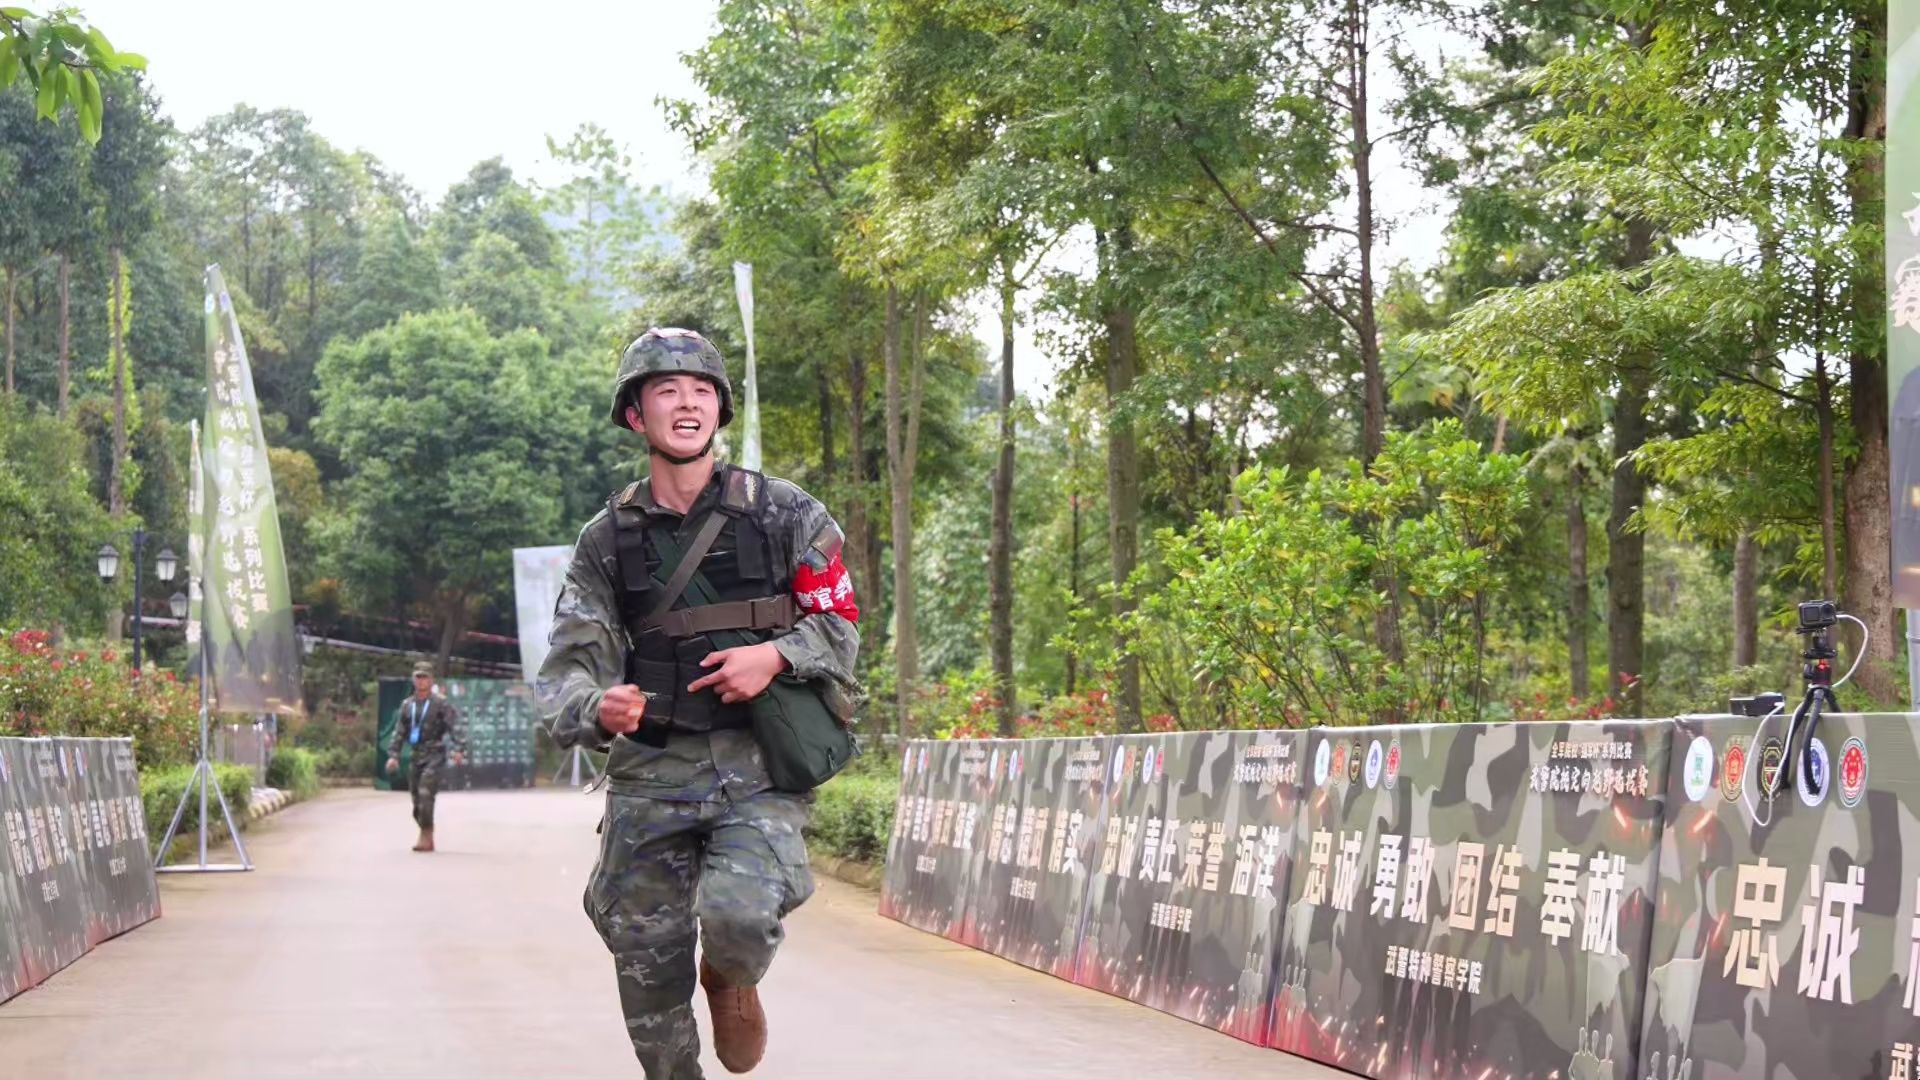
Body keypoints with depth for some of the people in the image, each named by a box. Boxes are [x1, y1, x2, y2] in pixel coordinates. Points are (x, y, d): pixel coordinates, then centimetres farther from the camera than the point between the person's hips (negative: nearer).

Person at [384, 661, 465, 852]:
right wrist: (393, 754, 4)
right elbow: (399, 732, 15)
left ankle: (426, 836, -16)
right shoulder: (407, 705, 15)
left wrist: (458, 749, -24)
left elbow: (455, 727, -10)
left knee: (425, 794, -20)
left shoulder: (441, 704, -1)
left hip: (434, 755, -6)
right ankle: (427, 840, 19)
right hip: (415, 756, 6)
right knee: (417, 801, 7)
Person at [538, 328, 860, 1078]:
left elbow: (840, 624, 7)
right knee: (647, 964, 4)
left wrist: (776, 656, -14)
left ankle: (732, 982, 11)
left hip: (760, 762, -2)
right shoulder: (608, 539, 5)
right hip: (651, 770, 2)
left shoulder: (784, 513, 3)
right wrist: (596, 709, -24)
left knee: (741, 914, -25)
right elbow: (570, 665, 0)